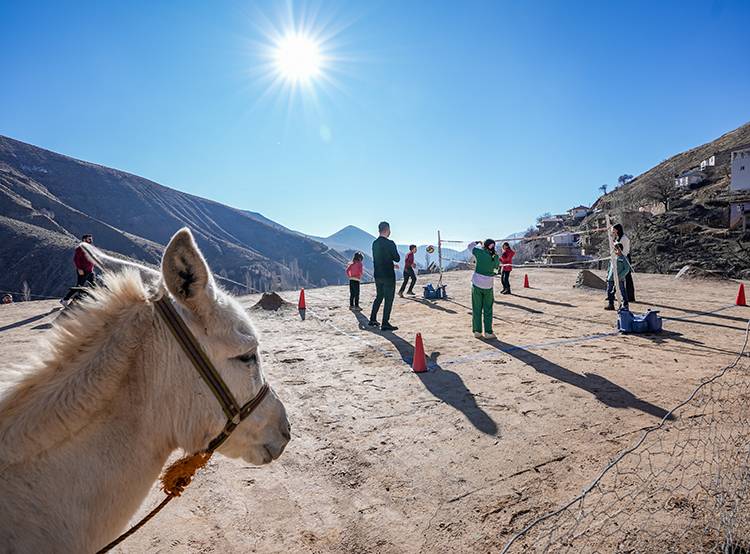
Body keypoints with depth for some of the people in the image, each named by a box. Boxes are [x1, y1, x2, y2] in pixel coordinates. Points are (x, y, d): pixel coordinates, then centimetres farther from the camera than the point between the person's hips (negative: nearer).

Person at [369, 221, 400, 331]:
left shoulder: (374, 243, 6)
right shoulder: (390, 243, -16)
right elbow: (397, 258, -11)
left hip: (378, 275, 7)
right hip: (388, 276, -7)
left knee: (379, 297, 20)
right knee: (388, 299, 2)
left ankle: (372, 320, 26)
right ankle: (385, 324, 4)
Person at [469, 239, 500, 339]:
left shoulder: (480, 252, -10)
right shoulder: (495, 257, -5)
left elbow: (471, 245, 8)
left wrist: (479, 243, 27)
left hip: (477, 283, -1)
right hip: (488, 286, 1)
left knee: (477, 309, 7)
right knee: (488, 310, 9)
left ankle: (477, 331, 10)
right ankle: (488, 332, 9)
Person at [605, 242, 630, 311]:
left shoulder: (624, 258, -8)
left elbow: (627, 269, -11)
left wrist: (620, 276, -19)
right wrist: (608, 274, 14)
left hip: (620, 279, -6)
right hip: (611, 279, 6)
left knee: (623, 292, 1)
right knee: (610, 291, 10)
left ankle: (625, 305, 10)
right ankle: (611, 304, 21)